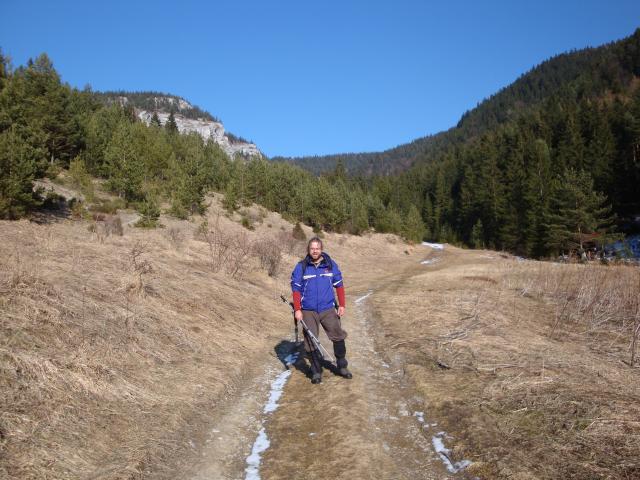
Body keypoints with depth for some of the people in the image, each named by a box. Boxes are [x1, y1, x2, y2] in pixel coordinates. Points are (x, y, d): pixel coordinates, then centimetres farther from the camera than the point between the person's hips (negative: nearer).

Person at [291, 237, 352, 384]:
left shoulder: (331, 265, 3)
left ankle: (342, 367, 17)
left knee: (338, 336, 0)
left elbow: (339, 285, 9)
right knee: (311, 342, 4)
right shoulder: (301, 267, -2)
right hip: (308, 311, -1)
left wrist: (342, 305, 4)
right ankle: (316, 372, 18)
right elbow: (296, 289, -1)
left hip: (328, 309, 1)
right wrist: (297, 310, -7)